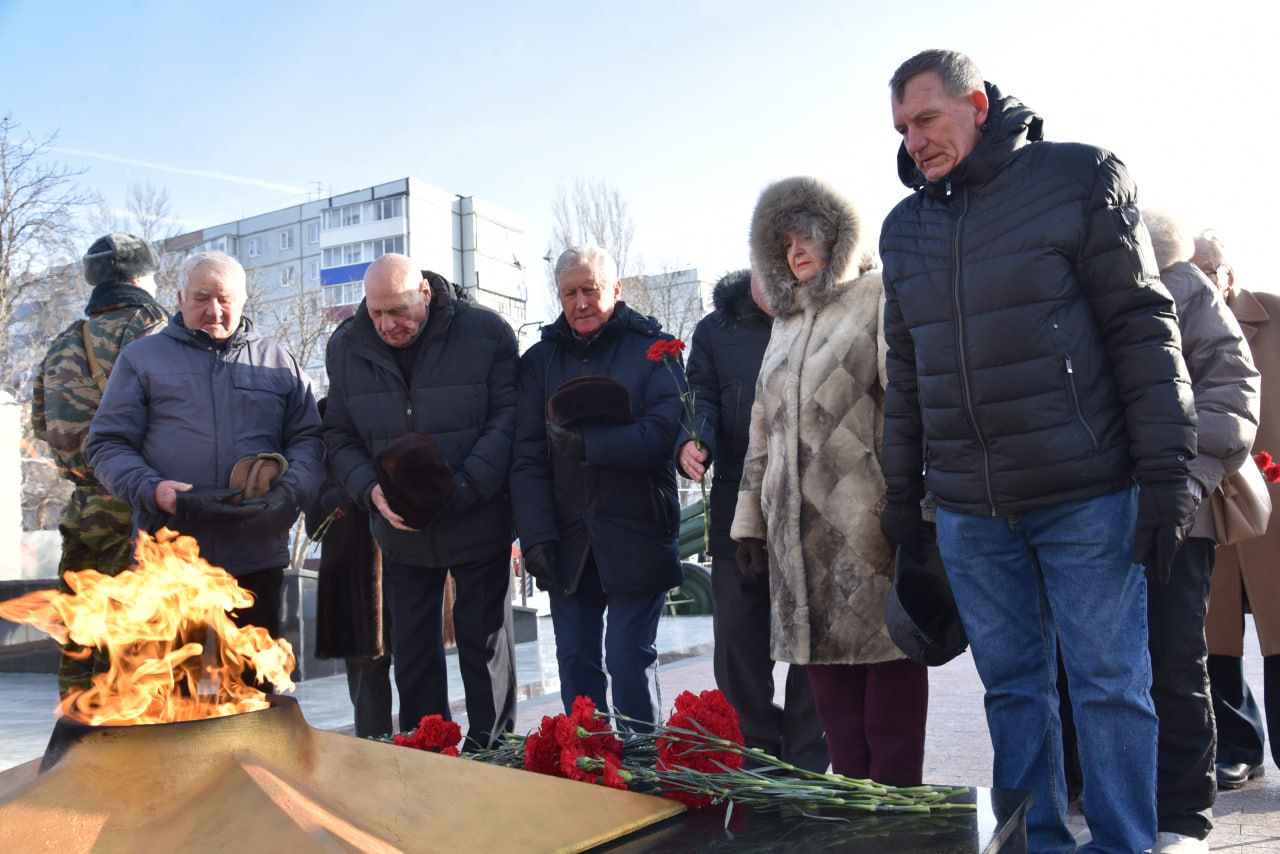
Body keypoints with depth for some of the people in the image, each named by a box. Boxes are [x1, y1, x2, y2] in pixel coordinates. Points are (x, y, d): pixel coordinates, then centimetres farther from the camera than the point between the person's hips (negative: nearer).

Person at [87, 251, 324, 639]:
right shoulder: (142, 357, 10)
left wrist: (290, 492, -10)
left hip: (257, 554, 2)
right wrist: (150, 489, -13)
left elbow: (307, 438, 10)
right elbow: (108, 444, 6)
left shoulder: (278, 360, 14)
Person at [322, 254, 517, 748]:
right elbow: (339, 437, 6)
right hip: (401, 528, 3)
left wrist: (462, 489, -21)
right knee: (411, 652, 12)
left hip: (478, 523, -3)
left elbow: (507, 420, -10)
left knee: (485, 645, 7)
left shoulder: (487, 333, -10)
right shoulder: (346, 347, 2)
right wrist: (370, 489, -13)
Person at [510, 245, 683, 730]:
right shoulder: (541, 358, 9)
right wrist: (535, 535, -6)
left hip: (635, 536, -4)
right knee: (575, 661, 8)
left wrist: (586, 443, -21)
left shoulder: (652, 348, -2)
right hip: (568, 541, 4)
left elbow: (663, 432, -14)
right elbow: (528, 455, 3)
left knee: (630, 658, 0)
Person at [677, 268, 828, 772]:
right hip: (738, 514, 2)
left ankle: (806, 766, 18)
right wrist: (692, 442, -20)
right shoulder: (716, 330, 11)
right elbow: (702, 398, 3)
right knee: (738, 641, 6)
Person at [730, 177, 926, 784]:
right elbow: (762, 430, 23)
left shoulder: (877, 301, 4)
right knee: (827, 673, 7)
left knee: (888, 665, -3)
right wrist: (750, 520, 19)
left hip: (868, 520, -6)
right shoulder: (785, 326, 24)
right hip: (798, 525, 6)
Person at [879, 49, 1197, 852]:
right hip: (967, 509, 4)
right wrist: (901, 494, 15)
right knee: (1012, 687, 11)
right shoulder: (904, 226, 11)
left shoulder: (1082, 176, -2)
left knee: (1110, 684, 3)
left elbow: (1143, 327, -6)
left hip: (1085, 494, -4)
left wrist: (1165, 472, -11)